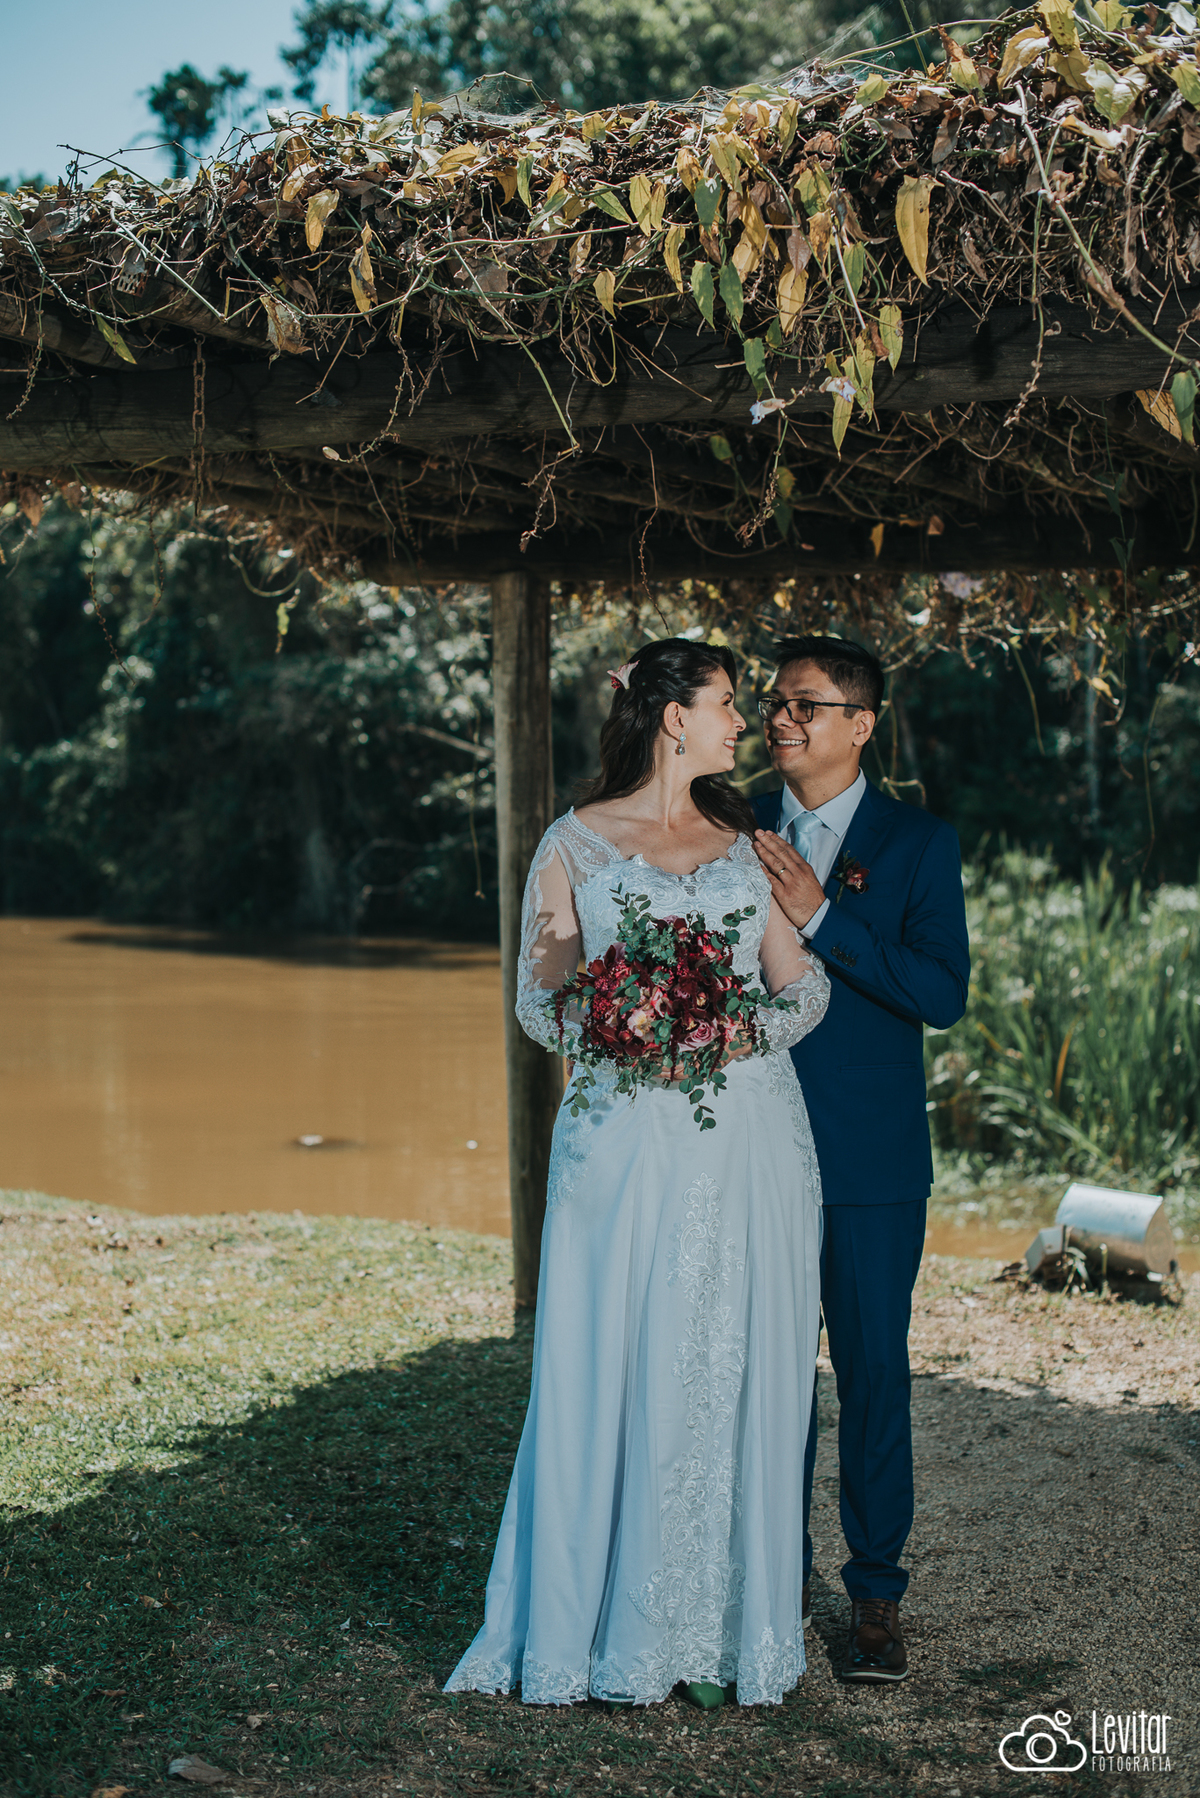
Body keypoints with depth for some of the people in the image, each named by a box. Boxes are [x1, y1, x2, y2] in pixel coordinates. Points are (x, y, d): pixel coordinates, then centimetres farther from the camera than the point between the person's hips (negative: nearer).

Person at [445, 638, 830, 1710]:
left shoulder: (743, 840, 14)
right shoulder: (576, 844, 5)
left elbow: (804, 983, 11)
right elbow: (538, 1003, 2)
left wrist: (743, 1025, -7)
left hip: (749, 1142, 3)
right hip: (628, 1140, -3)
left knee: (738, 1375, 2)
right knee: (619, 1372, -4)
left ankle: (724, 1632, 12)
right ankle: (617, 1631, 9)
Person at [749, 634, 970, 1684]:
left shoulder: (918, 842, -2)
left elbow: (944, 993, -14)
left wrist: (820, 915, -19)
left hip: (871, 1161, -3)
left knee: (874, 1372, 4)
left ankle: (876, 1593, 15)